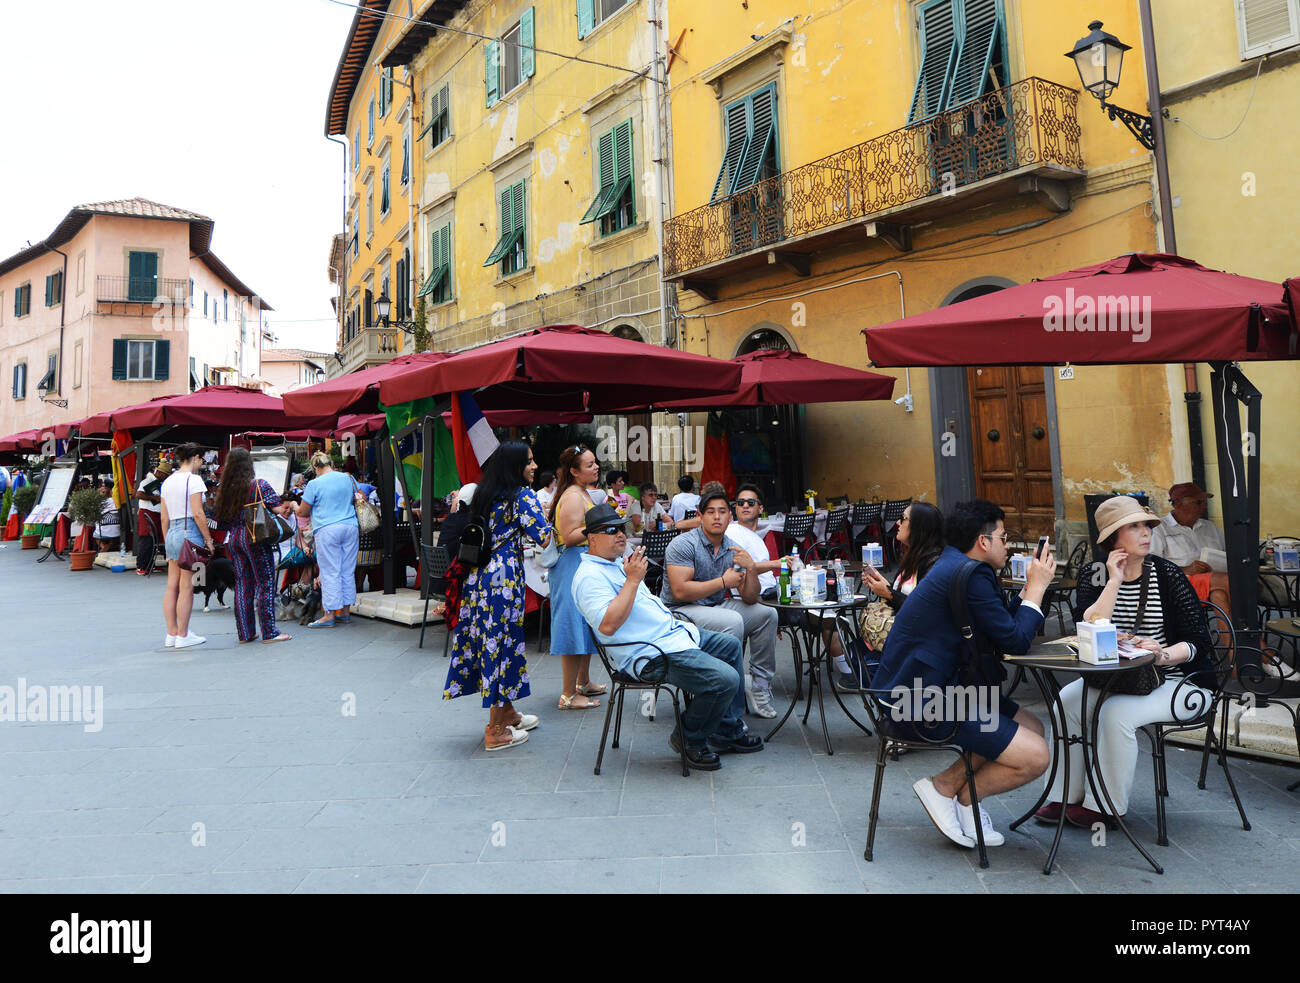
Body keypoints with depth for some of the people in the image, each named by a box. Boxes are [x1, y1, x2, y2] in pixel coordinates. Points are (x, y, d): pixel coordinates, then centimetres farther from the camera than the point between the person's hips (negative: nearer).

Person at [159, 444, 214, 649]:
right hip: (190, 533, -8)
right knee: (187, 587, -2)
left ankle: (172, 634, 15)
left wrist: (168, 543, 21)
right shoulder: (193, 479, -9)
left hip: (172, 533, 8)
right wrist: (209, 539, -9)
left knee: (172, 586, 10)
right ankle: (183, 636, 2)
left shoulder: (167, 482, 14)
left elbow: (165, 518, 16)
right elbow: (198, 513, -15)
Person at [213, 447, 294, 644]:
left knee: (242, 584, 11)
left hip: (233, 539, 5)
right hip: (256, 538, -5)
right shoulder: (259, 485, -8)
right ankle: (269, 632, -2)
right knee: (265, 583, -1)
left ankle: (245, 633, 14)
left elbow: (221, 520, 9)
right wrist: (290, 506, 7)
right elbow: (279, 509, -13)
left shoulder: (223, 489, 7)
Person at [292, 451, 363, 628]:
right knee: (348, 571, 9)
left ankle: (330, 615, 1)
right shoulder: (347, 478, 10)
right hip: (350, 527, 5)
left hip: (327, 530, -5)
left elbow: (303, 512, 2)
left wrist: (295, 507, 23)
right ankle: (345, 612, 16)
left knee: (330, 573, -2)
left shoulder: (314, 484, -5)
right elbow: (356, 499, 24)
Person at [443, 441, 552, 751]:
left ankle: (507, 712, 31)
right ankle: (496, 731, 7)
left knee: (489, 640, 15)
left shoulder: (484, 494, 12)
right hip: (504, 577, -8)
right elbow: (545, 538, -15)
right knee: (502, 643, -1)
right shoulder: (523, 496, -10)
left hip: (479, 578, 8)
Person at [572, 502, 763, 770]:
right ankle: (689, 740, 2)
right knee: (724, 679, -23)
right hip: (653, 656, -12)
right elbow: (607, 625, -30)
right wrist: (632, 580, -27)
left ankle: (729, 732, 22)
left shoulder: (617, 564, 18)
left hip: (674, 633, 12)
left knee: (730, 645, 20)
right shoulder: (589, 576, -15)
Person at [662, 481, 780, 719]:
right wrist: (723, 582, -18)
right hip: (680, 611, -8)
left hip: (715, 606, 8)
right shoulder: (683, 544, -14)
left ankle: (761, 690, 6)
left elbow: (750, 599, 2)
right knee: (732, 621, -30)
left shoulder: (733, 551, 6)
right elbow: (680, 592, -24)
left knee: (766, 614, 0)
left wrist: (751, 569, -17)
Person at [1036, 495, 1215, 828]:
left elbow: (1198, 641, -10)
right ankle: (1066, 796, -3)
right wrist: (1114, 582, -19)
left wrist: (1164, 655, -30)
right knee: (1067, 700, -17)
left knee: (1117, 712, -27)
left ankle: (1106, 808, -9)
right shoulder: (1093, 574, -1)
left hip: (1174, 680, -4)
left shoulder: (1166, 573, -8)